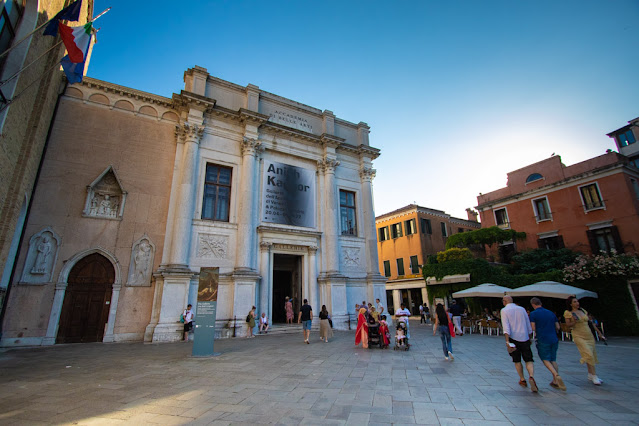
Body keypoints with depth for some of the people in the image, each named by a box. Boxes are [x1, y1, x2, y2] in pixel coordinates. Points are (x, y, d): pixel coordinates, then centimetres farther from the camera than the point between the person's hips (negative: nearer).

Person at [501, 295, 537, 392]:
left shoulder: (504, 310, -5)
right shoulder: (522, 309, 7)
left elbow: (506, 327, -16)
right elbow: (528, 325, 13)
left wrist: (507, 341, -18)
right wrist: (529, 338, 24)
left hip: (513, 338, -2)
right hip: (524, 337, 3)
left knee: (517, 361, 15)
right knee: (529, 360, 6)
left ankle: (522, 380, 23)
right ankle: (531, 377, -18)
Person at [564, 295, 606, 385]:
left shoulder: (583, 311, 10)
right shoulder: (568, 313, -5)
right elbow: (568, 325, -9)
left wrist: (599, 333, 17)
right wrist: (574, 321, -28)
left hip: (589, 335, 6)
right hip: (579, 336, -6)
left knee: (592, 355, 9)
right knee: (589, 354, -16)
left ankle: (590, 375, 23)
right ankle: (594, 376, -10)